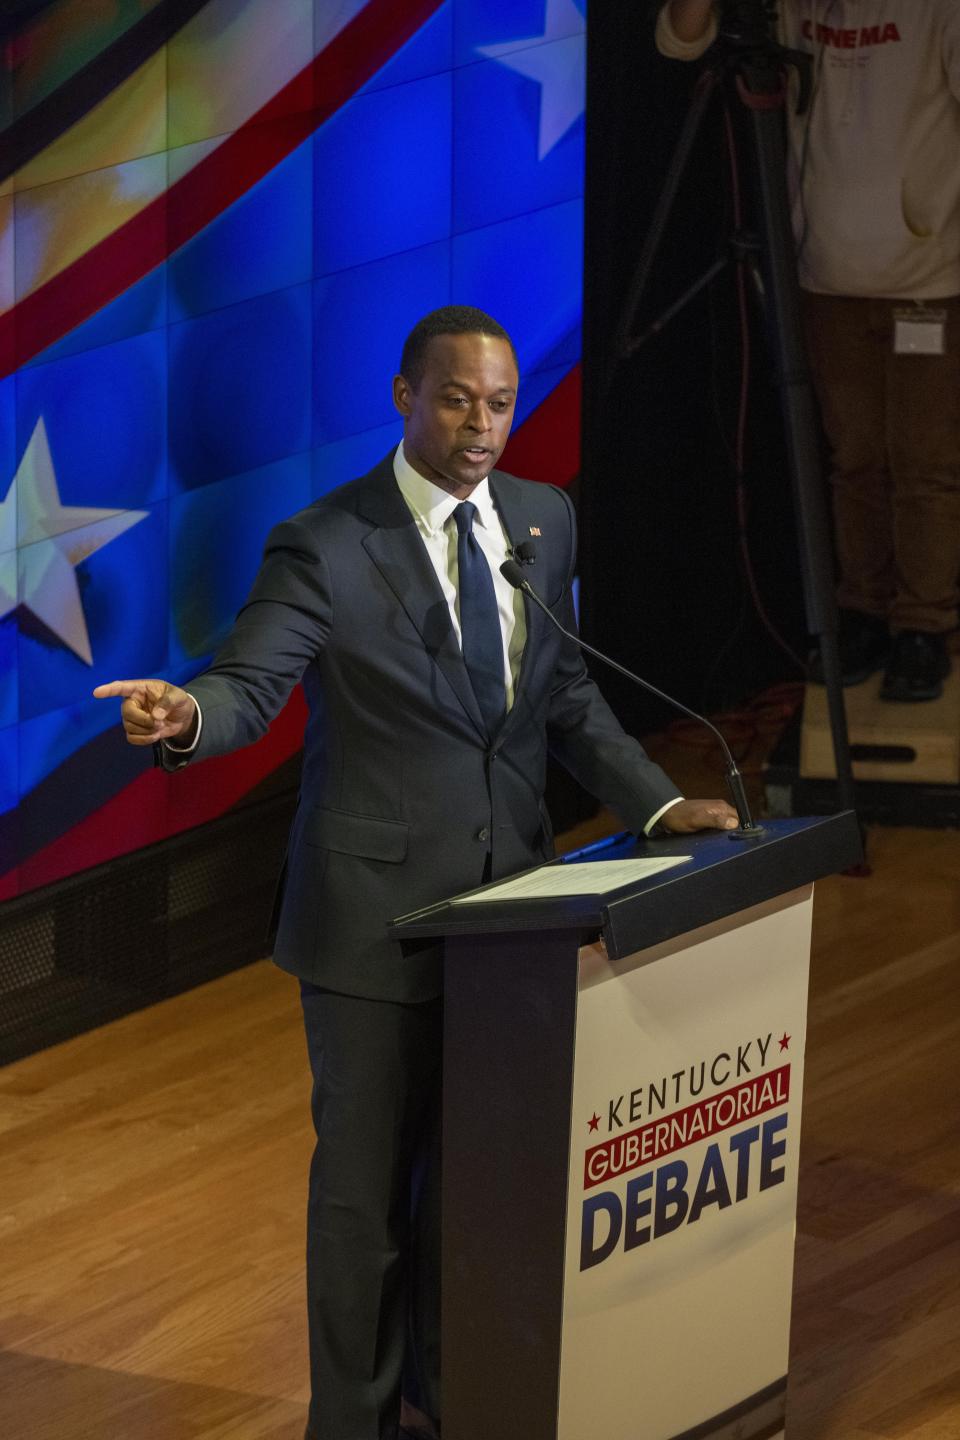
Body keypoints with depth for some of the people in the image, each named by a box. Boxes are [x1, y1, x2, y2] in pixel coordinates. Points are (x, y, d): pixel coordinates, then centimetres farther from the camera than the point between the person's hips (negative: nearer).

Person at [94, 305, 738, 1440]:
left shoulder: (543, 520, 6)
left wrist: (658, 805, 4)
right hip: (378, 911, -5)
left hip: (506, 899, 5)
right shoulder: (326, 547, -12)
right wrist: (188, 718, -45)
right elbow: (250, 684, -22)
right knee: (368, 1175, 4)